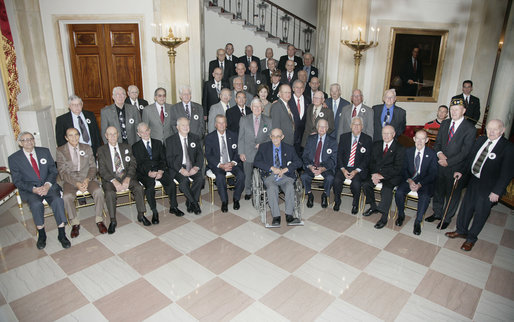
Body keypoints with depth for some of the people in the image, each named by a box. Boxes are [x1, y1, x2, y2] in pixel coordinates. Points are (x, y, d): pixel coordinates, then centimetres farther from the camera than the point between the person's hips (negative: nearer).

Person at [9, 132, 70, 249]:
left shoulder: (44, 151, 8)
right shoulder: (14, 158, 3)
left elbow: (53, 171, 6)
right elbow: (17, 181, -1)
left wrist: (47, 184, -13)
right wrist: (33, 189, -18)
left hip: (48, 185, 1)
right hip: (29, 189, -1)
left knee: (57, 200, -29)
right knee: (36, 204, -33)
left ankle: (62, 234, -20)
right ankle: (41, 234, -12)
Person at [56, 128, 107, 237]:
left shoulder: (87, 148, 7)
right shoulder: (60, 151, 1)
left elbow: (93, 166, 5)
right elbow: (62, 172, -4)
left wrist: (87, 180, -15)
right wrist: (76, 183, -18)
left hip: (87, 178, 1)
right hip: (70, 180, -1)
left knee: (98, 191, -28)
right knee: (67, 197, -30)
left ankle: (99, 220, -13)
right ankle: (75, 223, -10)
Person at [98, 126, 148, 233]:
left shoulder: (126, 147, 12)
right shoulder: (102, 150, 6)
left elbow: (132, 164, 4)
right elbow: (102, 170, -4)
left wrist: (128, 178, -14)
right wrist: (114, 181, -19)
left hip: (126, 175, 2)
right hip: (110, 178, -2)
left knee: (139, 188, -25)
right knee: (110, 193, -32)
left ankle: (141, 215, -10)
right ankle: (113, 221, -18)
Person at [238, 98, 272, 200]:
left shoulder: (268, 121, 3)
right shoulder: (244, 120, 2)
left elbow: (270, 137, 6)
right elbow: (241, 138, 2)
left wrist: (262, 144, -11)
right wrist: (241, 152, -3)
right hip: (248, 153, 0)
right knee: (248, 174, 9)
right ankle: (248, 192, 30)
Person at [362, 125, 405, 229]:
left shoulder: (399, 148, -6)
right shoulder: (376, 145, 11)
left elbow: (397, 168, -12)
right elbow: (372, 162, 10)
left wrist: (382, 175, -21)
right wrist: (374, 173, -9)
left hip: (392, 176, -5)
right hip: (377, 173, 5)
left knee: (386, 189, -32)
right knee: (365, 184, -19)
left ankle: (384, 217, -20)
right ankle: (373, 207, 4)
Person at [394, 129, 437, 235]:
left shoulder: (432, 154, -4)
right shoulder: (408, 151, 5)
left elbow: (432, 174, -6)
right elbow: (404, 168, 5)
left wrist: (420, 184, -20)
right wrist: (409, 180, -15)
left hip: (425, 181, -2)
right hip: (409, 178, 2)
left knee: (425, 196, -31)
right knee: (399, 192, -25)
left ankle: (418, 221, -10)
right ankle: (401, 215, 2)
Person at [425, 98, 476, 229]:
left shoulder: (470, 128, -12)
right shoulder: (445, 123, 5)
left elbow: (465, 152, -15)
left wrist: (448, 162, -16)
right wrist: (439, 153, -11)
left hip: (455, 167, -5)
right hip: (440, 164, 5)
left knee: (452, 194, 10)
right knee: (438, 191, 17)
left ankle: (447, 218, 28)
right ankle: (437, 213, 37)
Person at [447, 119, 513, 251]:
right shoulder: (480, 140, 2)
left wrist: (497, 192, -17)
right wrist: (463, 172, 6)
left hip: (488, 187, -5)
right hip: (473, 180, 6)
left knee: (481, 213, 8)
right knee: (466, 207, 17)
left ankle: (471, 238, 27)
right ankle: (461, 230, 37)